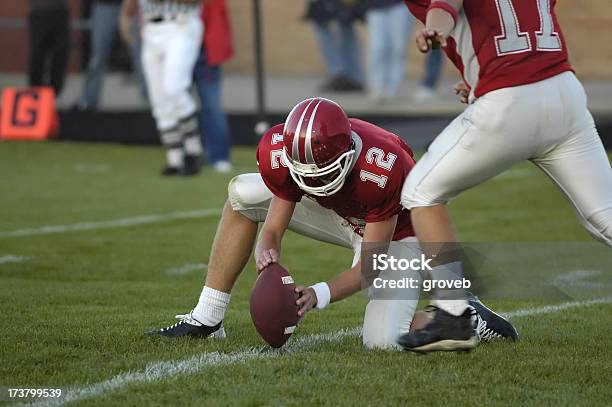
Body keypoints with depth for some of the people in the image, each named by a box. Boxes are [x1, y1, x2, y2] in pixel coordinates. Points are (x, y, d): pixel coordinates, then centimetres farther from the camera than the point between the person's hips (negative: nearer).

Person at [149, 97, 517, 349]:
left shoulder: (381, 170, -41)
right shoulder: (282, 153, -27)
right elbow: (273, 230, -18)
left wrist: (320, 295, -45)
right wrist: (269, 257, -42)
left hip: (396, 234, -6)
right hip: (344, 216, 6)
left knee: (382, 342, -27)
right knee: (242, 194, -8)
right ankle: (207, 319, -4)